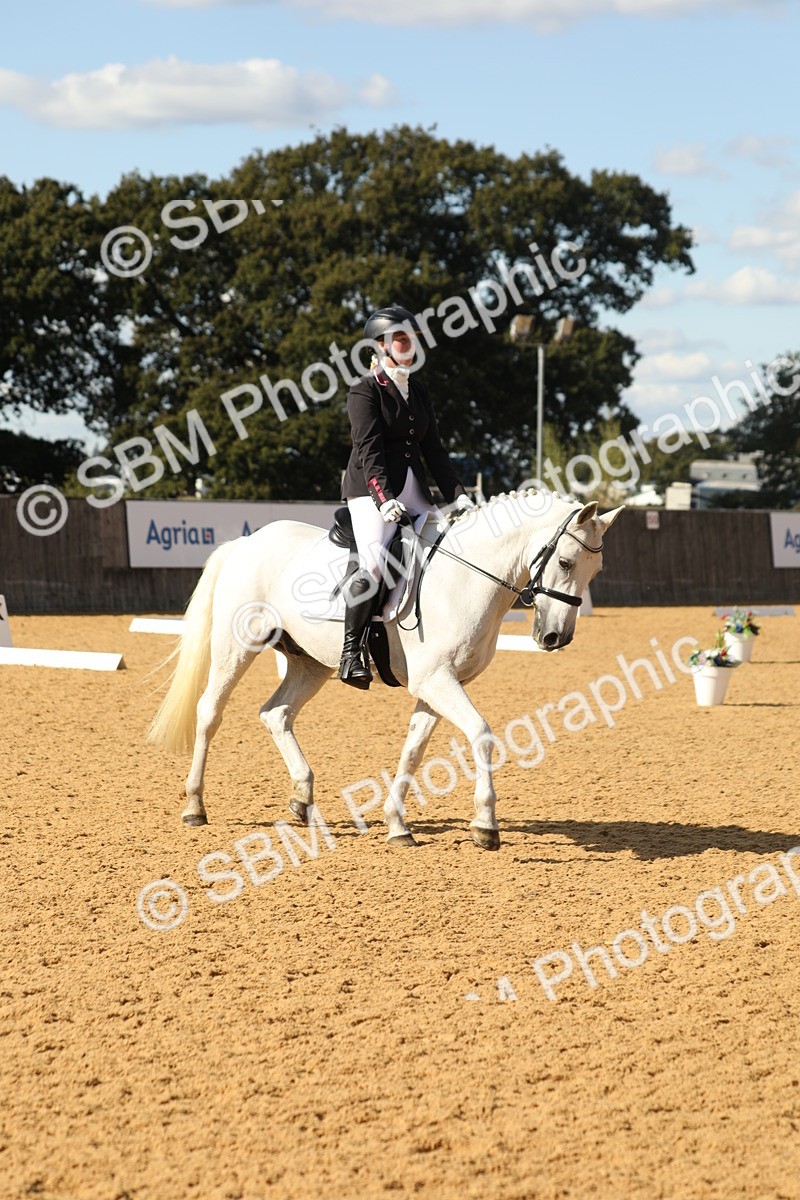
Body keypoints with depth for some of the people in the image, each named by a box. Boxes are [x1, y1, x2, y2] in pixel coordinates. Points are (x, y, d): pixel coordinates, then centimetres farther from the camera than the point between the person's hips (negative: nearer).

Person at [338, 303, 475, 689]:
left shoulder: (418, 390, 16)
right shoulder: (365, 391, -5)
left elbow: (433, 449, 17)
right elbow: (369, 452, -16)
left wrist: (457, 494, 7)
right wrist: (384, 499, -28)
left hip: (413, 491, 7)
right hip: (371, 489, -7)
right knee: (373, 564, -24)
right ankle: (352, 652, -15)